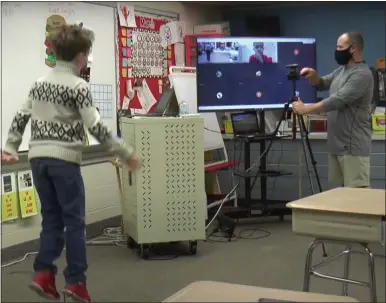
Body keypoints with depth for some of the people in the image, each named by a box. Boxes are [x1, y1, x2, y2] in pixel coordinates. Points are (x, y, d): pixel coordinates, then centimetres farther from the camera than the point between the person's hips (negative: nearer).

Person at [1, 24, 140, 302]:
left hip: (38, 158, 7)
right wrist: (126, 153, -8)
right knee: (74, 221, 1)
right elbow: (96, 127, -12)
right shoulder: (78, 86, -7)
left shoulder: (40, 83, 15)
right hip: (63, 160, -7)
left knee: (51, 218, 13)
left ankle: (43, 274, 7)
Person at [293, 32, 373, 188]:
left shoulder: (362, 74, -15)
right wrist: (313, 75, 2)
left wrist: (305, 109, -19)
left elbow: (337, 100, -22)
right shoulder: (341, 70, 16)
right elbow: (322, 84, 25)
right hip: (338, 145, 9)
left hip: (353, 147, -9)